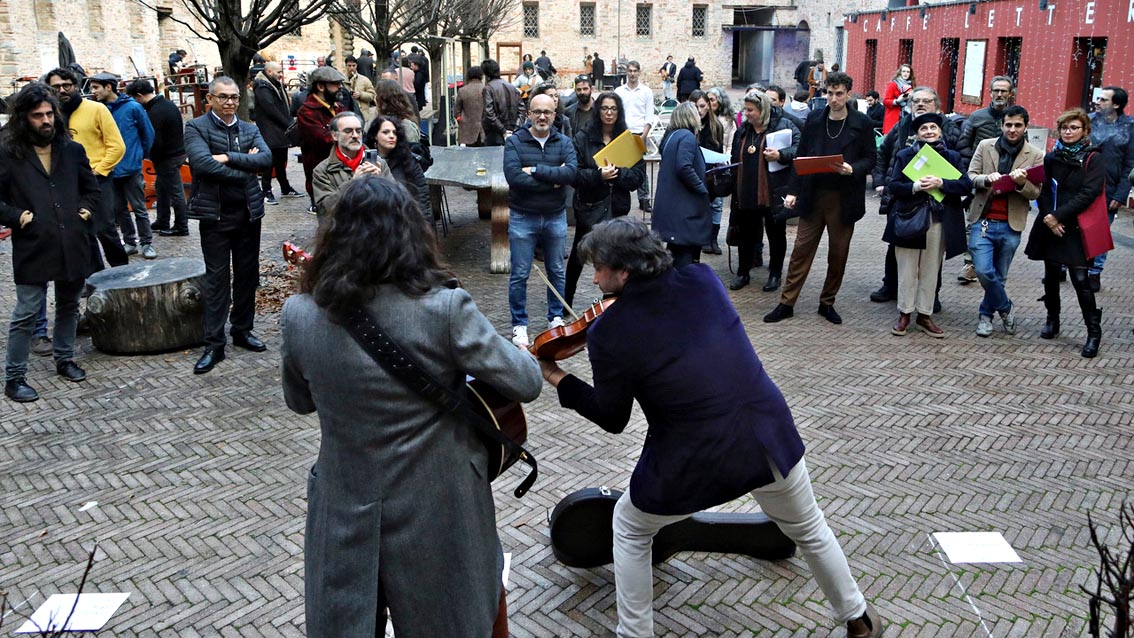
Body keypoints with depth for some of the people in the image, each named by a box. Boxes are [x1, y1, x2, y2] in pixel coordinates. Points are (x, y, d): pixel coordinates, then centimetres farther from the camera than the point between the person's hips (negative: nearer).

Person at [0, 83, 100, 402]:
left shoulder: (72, 150, 8)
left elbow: (91, 188, 20)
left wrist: (86, 210, 6)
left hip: (73, 245, 4)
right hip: (33, 247, -4)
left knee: (69, 306, 17)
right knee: (26, 313, 1)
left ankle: (64, 359, 34)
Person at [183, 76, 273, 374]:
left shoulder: (250, 129, 11)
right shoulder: (196, 127, -3)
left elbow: (266, 159, -7)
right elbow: (203, 163, -20)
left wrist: (228, 157, -17)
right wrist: (244, 169, -13)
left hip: (249, 212, 5)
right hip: (215, 214, -4)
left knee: (247, 275, 12)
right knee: (216, 278, 0)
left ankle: (243, 330, 27)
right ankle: (214, 344, 5)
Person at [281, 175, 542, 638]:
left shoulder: (298, 316, -12)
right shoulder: (444, 309, -22)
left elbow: (299, 402, 6)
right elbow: (527, 384, -14)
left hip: (345, 517, 2)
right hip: (436, 514, -2)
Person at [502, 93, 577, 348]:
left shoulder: (564, 143, 1)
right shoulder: (514, 142, -6)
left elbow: (572, 172, -17)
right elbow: (513, 176, -21)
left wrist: (535, 170, -21)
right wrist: (553, 180, -17)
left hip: (555, 217, 3)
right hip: (523, 218, -2)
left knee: (557, 272, 14)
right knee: (519, 275, 3)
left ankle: (556, 317, 30)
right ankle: (519, 324, 15)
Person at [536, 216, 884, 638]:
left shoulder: (608, 332, -13)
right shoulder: (703, 279, -3)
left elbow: (612, 419, 0)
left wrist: (558, 380, 11)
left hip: (693, 461, -4)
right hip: (769, 436, 4)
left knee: (629, 529, 26)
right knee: (808, 530, 32)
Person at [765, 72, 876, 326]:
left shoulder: (861, 124, -1)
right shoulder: (814, 119, 5)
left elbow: (870, 159, 2)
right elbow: (800, 156, 7)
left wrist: (852, 169, -18)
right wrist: (793, 191, 1)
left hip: (844, 199, -1)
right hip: (812, 195, 1)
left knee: (838, 254, 7)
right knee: (801, 250, 2)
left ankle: (827, 303, 21)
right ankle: (786, 303, 8)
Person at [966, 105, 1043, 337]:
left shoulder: (1035, 156, 2)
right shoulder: (985, 146, 4)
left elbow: (1036, 193, 0)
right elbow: (970, 177, 1)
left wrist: (1022, 183, -22)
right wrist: (986, 179, -20)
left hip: (1011, 225, 0)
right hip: (983, 220, 0)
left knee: (998, 276, 9)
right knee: (984, 271, -10)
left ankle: (986, 315, 29)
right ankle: (1005, 309, 14)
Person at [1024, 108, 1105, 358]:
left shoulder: (1093, 159, -2)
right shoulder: (1051, 157, 11)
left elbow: (1088, 194, -12)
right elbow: (1043, 189, 6)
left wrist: (1058, 215, -17)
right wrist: (1048, 217, -10)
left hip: (1075, 228, -4)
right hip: (1049, 226, 5)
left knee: (1080, 278, -9)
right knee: (1051, 275, 12)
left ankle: (1094, 331, 0)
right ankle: (1052, 319, 29)